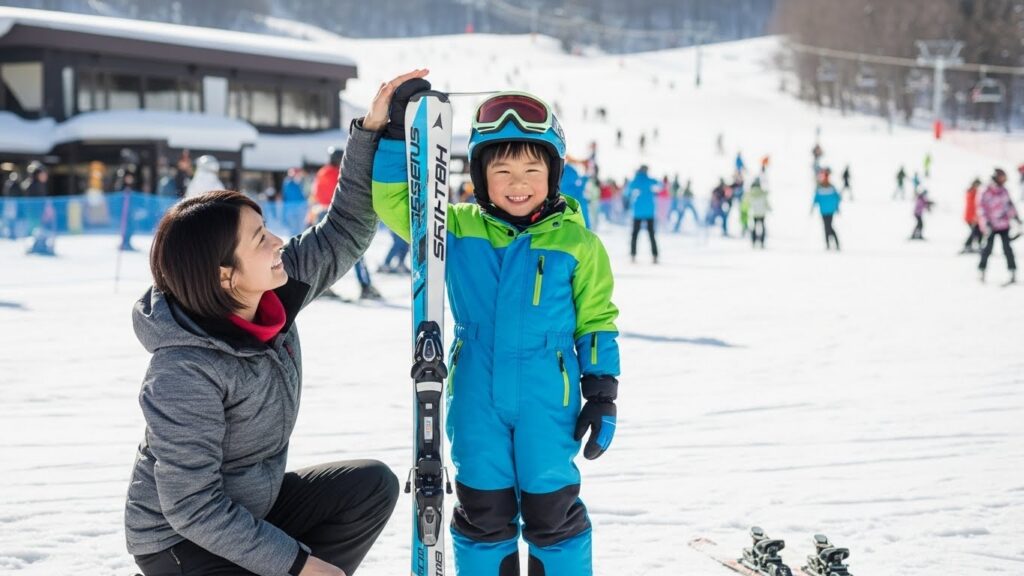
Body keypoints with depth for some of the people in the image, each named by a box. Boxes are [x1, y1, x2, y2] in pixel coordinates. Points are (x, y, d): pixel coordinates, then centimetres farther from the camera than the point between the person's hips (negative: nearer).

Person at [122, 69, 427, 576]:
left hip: (250, 505, 8)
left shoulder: (274, 293, -10)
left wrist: (372, 128, -8)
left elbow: (344, 231, 2)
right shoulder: (186, 373, -31)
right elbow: (192, 507, -27)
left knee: (371, 486, 0)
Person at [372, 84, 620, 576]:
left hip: (547, 400, -2)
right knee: (482, 511, 11)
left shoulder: (576, 243, -3)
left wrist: (602, 394, 1)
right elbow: (394, 200, 2)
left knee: (552, 509, 8)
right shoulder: (458, 229, 1)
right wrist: (398, 132, -9)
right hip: (476, 399, 2)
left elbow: (596, 322, 3)